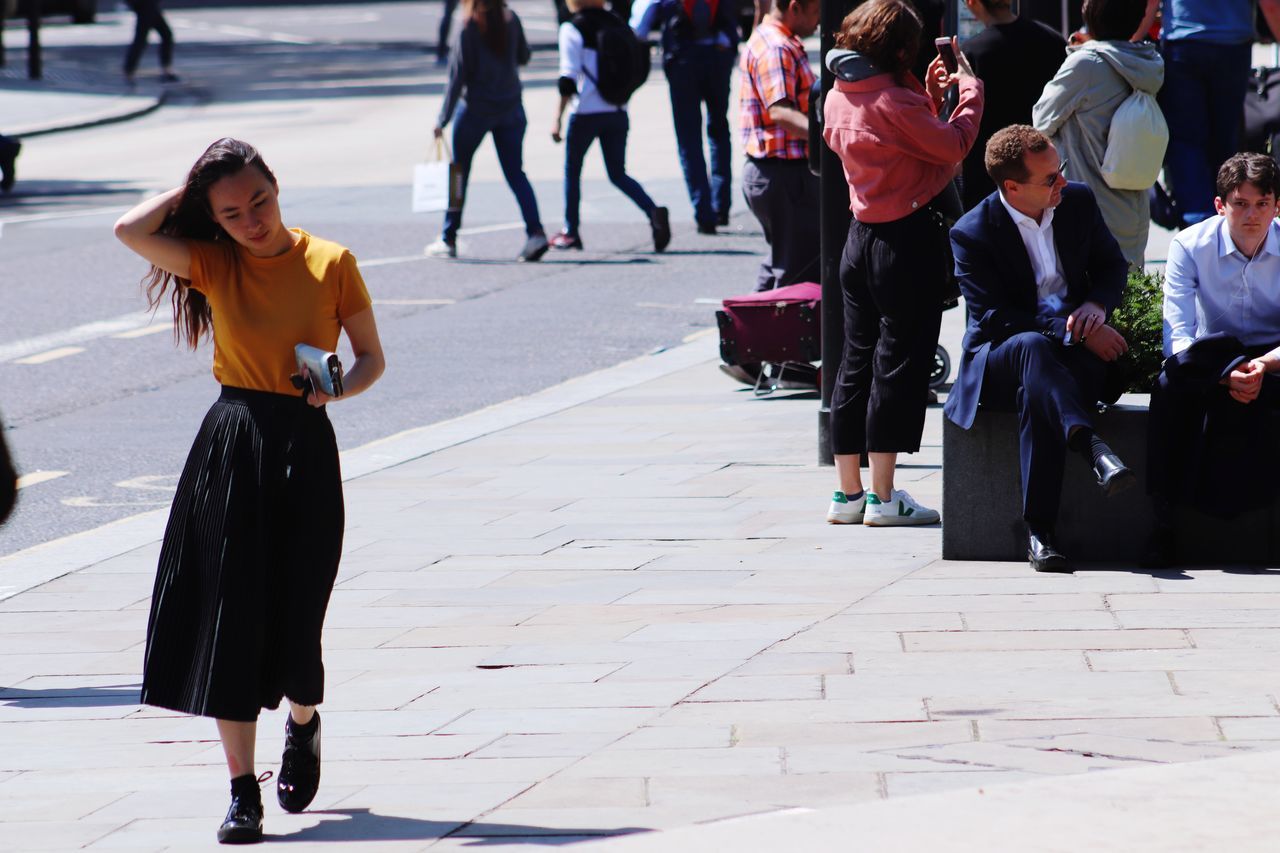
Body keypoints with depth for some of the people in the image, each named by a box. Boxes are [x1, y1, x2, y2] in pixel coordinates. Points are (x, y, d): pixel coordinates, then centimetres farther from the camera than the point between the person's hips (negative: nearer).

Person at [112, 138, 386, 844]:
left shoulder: (331, 263, 0)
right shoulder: (213, 264, 1)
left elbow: (371, 357, 7)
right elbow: (131, 231, -14)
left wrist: (339, 388, -13)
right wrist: (191, 192, -2)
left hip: (305, 447, -1)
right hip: (231, 444, 1)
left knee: (293, 621, 0)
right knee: (229, 618, -3)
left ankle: (303, 720, 36)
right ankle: (242, 792, 1)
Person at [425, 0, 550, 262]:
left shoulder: (469, 27, -12)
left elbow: (457, 76, -12)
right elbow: (523, 57, 12)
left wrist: (443, 119, -8)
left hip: (476, 110, -3)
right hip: (510, 109, 3)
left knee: (459, 172, 10)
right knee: (515, 173, 4)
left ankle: (448, 240, 14)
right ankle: (535, 232, -15)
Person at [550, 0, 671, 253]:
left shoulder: (572, 29, -9)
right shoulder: (618, 24, 7)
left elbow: (568, 76, -14)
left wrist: (557, 118, -11)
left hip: (586, 112, -5)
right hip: (617, 112, 5)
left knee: (572, 171, 13)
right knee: (618, 174, 10)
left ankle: (570, 232, 18)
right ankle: (654, 212, -12)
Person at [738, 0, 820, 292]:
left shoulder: (774, 42, 17)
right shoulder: (775, 48, -17)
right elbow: (780, 112, -31)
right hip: (783, 173, -11)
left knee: (780, 263, 19)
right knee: (801, 272, -8)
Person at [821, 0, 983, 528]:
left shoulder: (838, 99, 7)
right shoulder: (893, 103, -18)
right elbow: (953, 147, -11)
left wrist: (930, 96, 16)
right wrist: (970, 92, 1)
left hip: (862, 236, 8)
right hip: (909, 241, -8)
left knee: (857, 360, 12)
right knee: (898, 363, -3)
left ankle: (847, 493, 16)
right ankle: (883, 497, -2)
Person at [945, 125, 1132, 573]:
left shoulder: (1078, 201, 3)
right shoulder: (971, 234, -11)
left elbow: (1112, 264, 16)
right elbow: (994, 317, -17)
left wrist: (1096, 305, -8)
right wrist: (1071, 331, -26)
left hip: (1074, 351, 3)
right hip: (998, 359, -3)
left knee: (1035, 394, -37)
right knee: (1031, 346, -42)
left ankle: (1040, 531, -42)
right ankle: (1094, 450, -58)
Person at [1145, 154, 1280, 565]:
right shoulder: (1190, 247, -9)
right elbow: (1178, 335, -16)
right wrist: (1228, 374, -34)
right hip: (1212, 359, 1)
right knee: (1170, 387, -33)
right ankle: (1163, 523, -27)